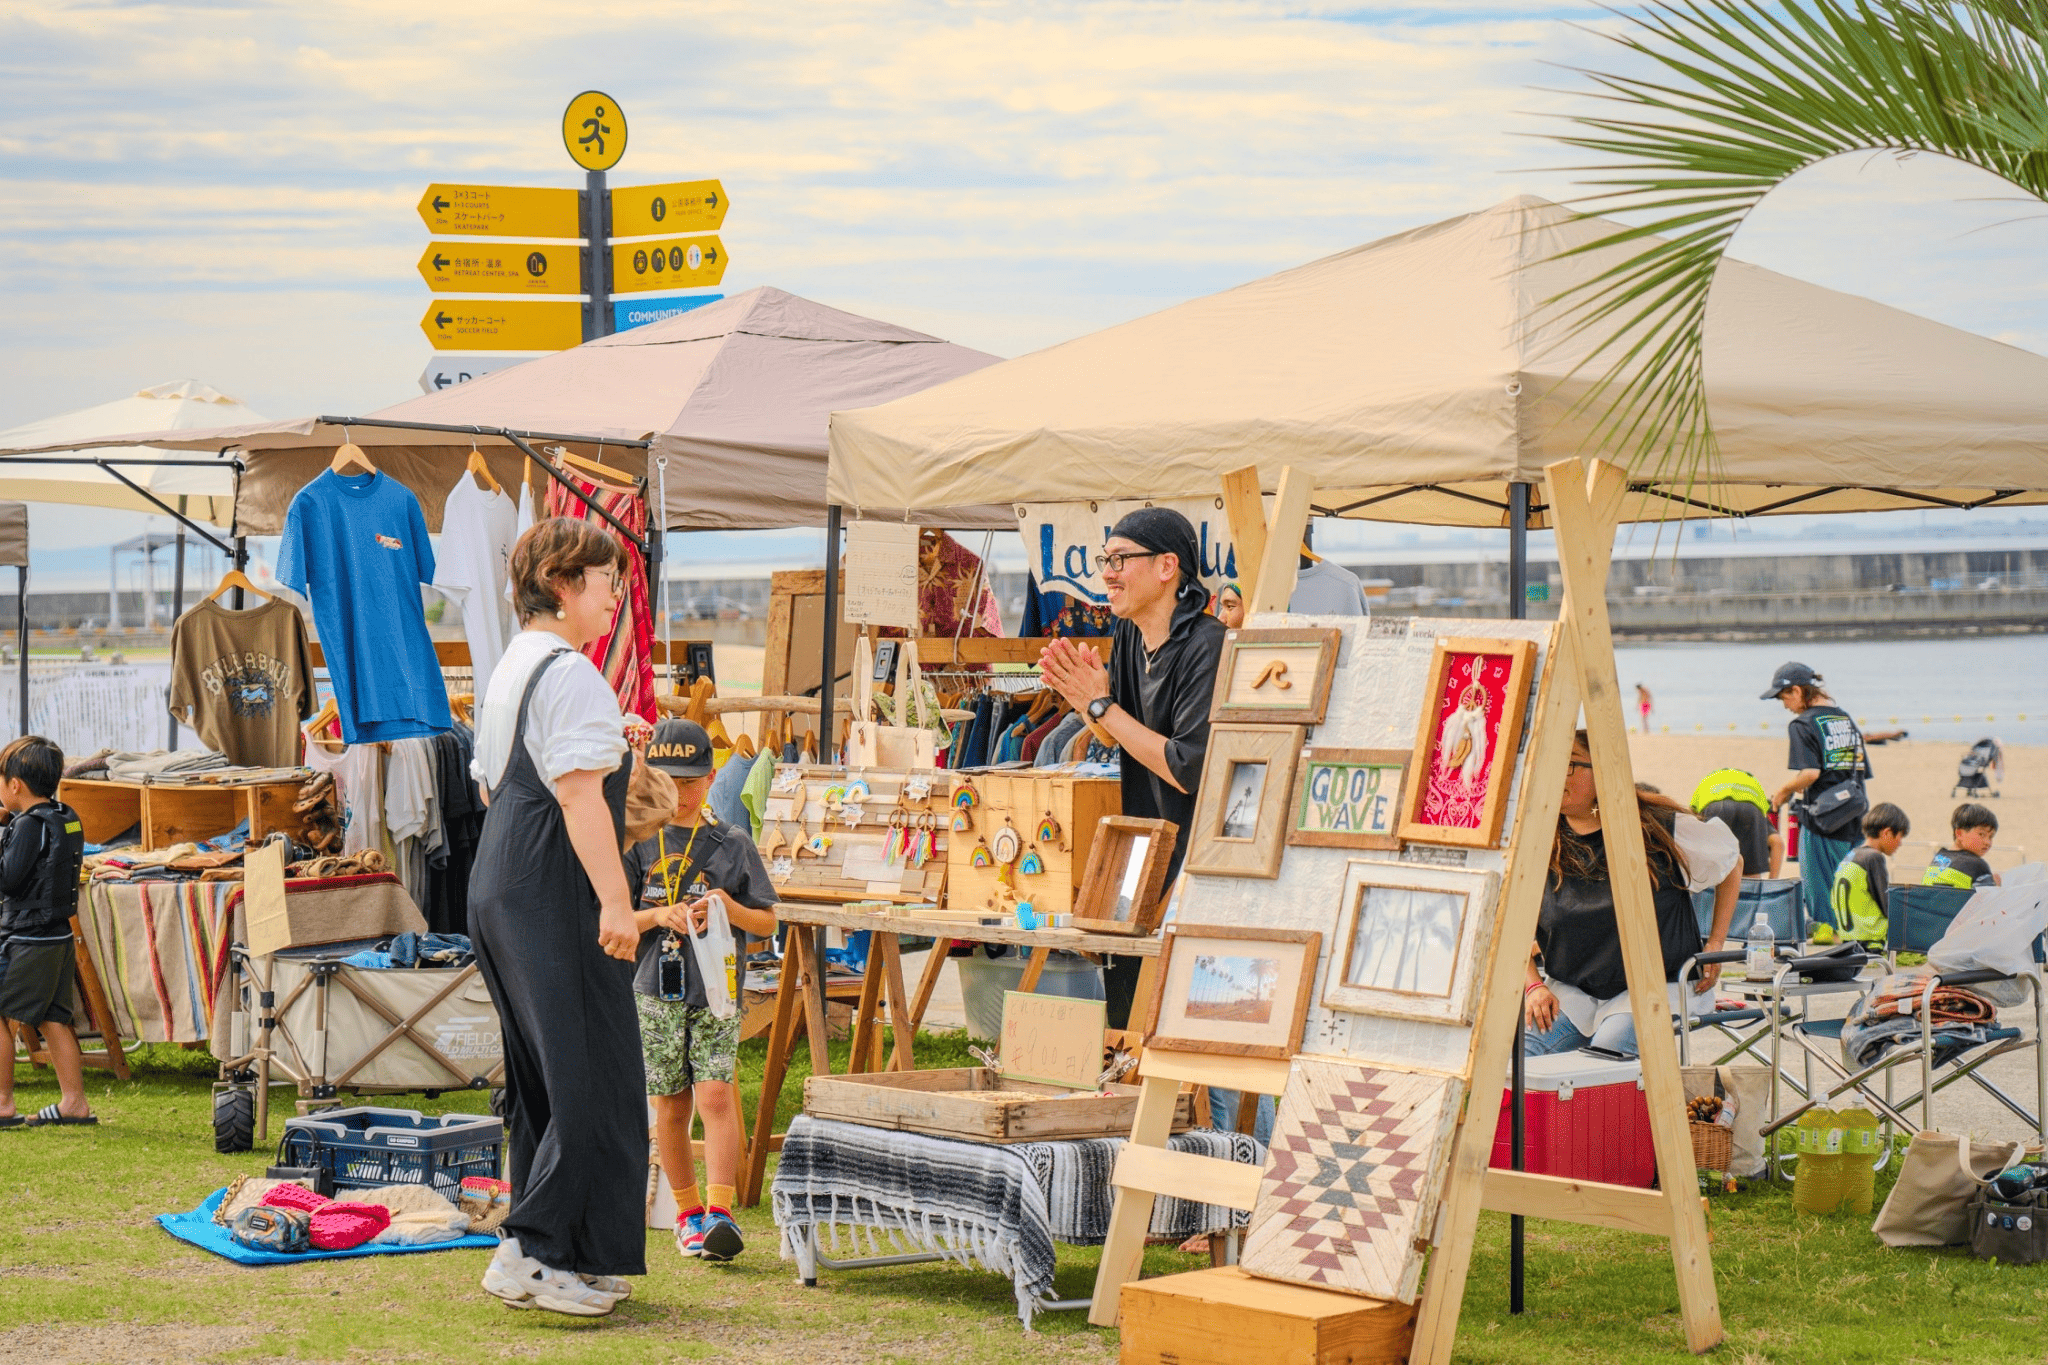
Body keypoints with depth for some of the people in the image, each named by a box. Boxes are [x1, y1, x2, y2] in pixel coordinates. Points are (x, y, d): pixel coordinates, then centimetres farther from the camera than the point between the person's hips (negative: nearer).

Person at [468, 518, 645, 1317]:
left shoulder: (507, 671, 18)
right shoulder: (570, 675, -13)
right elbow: (580, 796, -20)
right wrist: (615, 901, -22)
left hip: (496, 888, 10)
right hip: (554, 898, -10)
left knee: (540, 1084, 14)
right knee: (592, 1081, -7)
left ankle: (538, 1258, 17)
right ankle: (533, 1254, -8)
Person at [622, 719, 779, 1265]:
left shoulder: (733, 844, 4)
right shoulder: (637, 842, 5)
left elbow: (767, 924, 7)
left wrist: (730, 909, -13)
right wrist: (660, 916, -14)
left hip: (717, 992, -1)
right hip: (656, 992, 1)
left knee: (716, 1096, -14)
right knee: (671, 1107, 6)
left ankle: (720, 1213, -18)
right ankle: (688, 1213, 18)